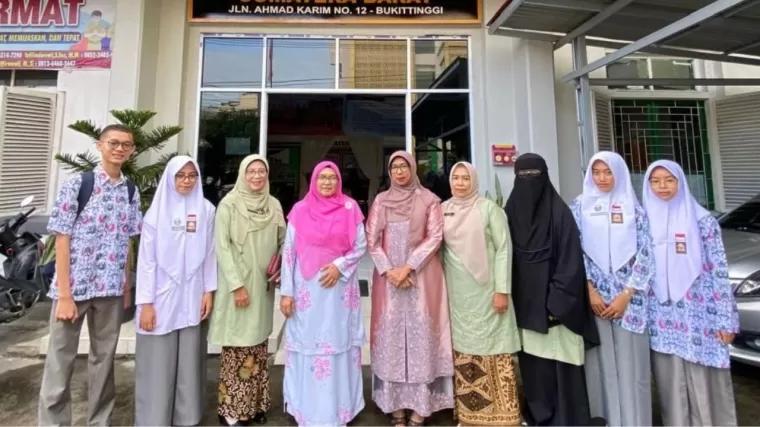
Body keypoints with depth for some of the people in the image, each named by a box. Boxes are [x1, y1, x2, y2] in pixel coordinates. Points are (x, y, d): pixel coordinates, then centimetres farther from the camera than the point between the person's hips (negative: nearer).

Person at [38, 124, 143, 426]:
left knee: (104, 359, 15)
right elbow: (62, 241, -9)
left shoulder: (131, 192, 6)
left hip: (111, 290, 4)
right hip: (74, 287, -4)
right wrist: (65, 295, -12)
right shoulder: (76, 184, -6)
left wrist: (127, 288, 8)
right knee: (60, 361, 7)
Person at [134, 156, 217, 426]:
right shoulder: (157, 211, -1)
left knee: (189, 360, 10)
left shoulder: (207, 210, 2)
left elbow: (210, 254, 4)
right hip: (161, 295, -1)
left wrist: (209, 291, 1)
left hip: (192, 296, 1)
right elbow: (146, 259, -3)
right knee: (158, 363, 6)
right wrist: (146, 302, -7)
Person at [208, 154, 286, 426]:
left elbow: (283, 242, 12)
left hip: (263, 286, 4)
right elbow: (222, 247, -10)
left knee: (259, 346, 12)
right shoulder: (228, 204, -6)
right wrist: (237, 285, -15)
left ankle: (256, 404, 26)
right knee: (237, 347, 1)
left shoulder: (274, 205, 6)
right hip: (236, 285, -4)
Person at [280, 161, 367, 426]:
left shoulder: (350, 208, 1)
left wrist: (340, 265, -13)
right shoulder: (300, 210, 0)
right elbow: (289, 252, 0)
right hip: (307, 289, 0)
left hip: (340, 287, 0)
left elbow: (361, 246, 3)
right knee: (307, 345, 7)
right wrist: (286, 291, -3)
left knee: (339, 345, 8)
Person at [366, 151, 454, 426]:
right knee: (391, 333, 3)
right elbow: (372, 239, 3)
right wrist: (388, 270, -9)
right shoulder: (381, 201, 8)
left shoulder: (429, 200, 3)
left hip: (421, 275, -1)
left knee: (421, 332, 0)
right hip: (388, 275, 2)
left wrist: (408, 267, -13)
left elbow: (435, 237, -5)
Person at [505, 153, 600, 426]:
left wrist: (557, 302, -15)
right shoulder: (510, 212, 6)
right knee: (533, 367, 10)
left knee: (561, 368, 3)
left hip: (554, 305, -3)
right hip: (525, 306, 4)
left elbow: (570, 261, -10)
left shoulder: (559, 212, -5)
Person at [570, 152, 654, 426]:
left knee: (630, 362, 3)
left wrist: (626, 295, -7)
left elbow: (646, 254, 1)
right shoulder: (580, 206, 5)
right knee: (600, 361, 4)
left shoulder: (634, 207, 5)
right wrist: (590, 291, -7)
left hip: (628, 295, 0)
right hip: (594, 294, 0)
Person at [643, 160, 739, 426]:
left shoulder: (703, 221, -2)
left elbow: (719, 271, -3)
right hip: (661, 318, 2)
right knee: (671, 382, 10)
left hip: (698, 315, -2)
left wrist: (726, 320, -5)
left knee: (704, 383, 7)